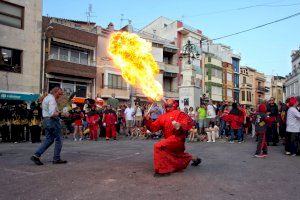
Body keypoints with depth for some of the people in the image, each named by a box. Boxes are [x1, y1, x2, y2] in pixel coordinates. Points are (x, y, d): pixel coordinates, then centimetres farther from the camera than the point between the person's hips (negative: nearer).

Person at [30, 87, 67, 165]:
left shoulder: (46, 98, 17)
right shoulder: (52, 99, -15)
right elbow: (52, 114, -25)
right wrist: (61, 114, -21)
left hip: (45, 120, 10)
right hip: (52, 121, -10)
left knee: (49, 139, 13)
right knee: (58, 139, 2)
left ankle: (36, 155, 7)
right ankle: (56, 159, 8)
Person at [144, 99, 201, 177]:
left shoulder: (179, 113, -5)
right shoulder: (162, 117, 12)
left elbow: (189, 122, -15)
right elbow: (153, 127, 6)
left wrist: (180, 126, -33)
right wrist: (148, 120, -11)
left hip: (177, 138, -8)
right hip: (170, 139, 8)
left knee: (158, 146, -24)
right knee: (179, 155, 26)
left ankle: (162, 169, -16)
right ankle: (194, 159, 50)